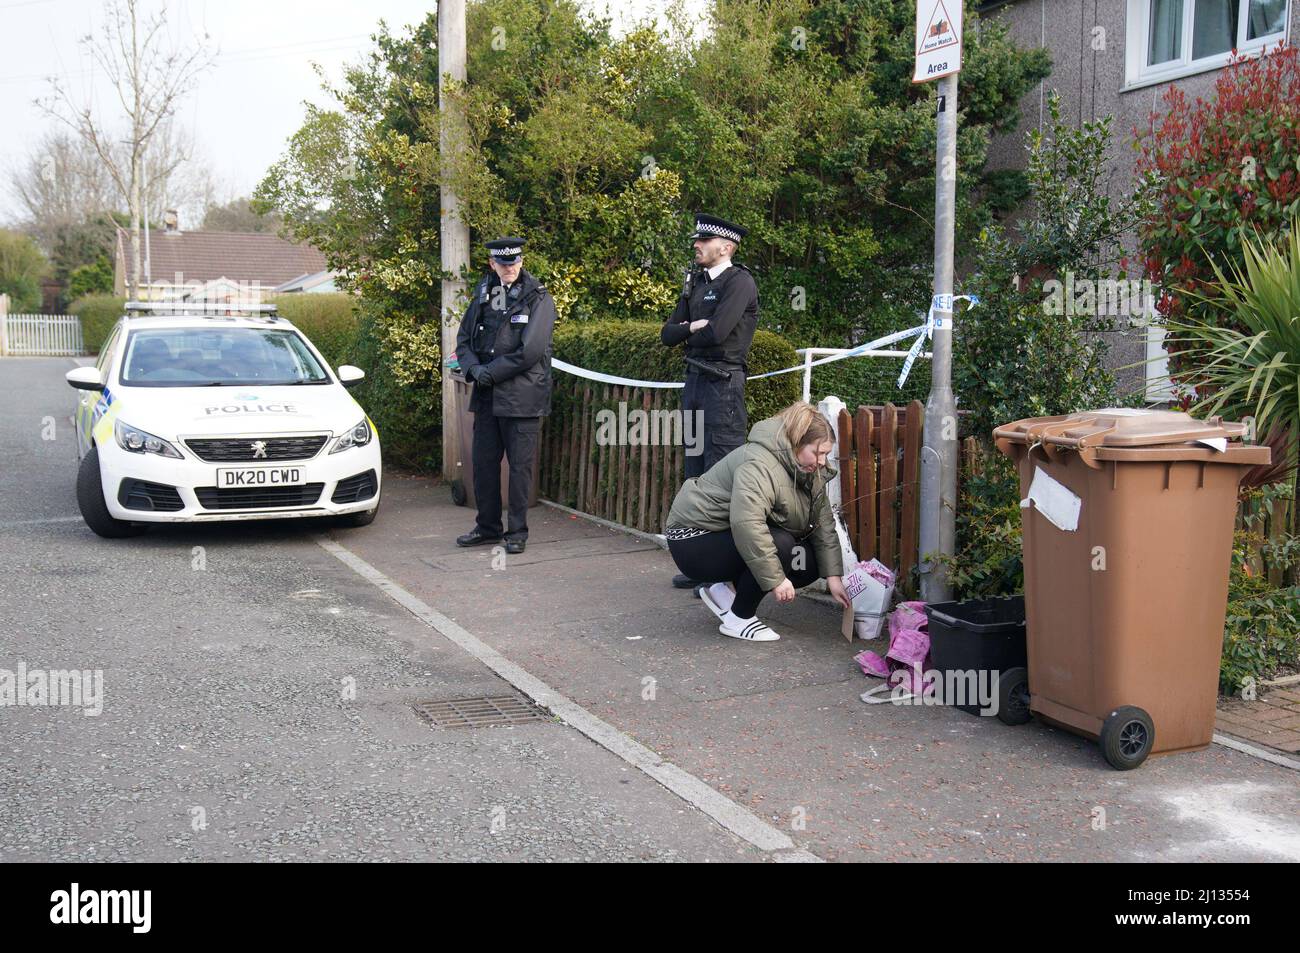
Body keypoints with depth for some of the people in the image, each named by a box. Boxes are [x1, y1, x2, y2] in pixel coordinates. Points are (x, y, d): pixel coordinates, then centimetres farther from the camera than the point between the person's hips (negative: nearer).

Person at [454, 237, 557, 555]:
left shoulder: (539, 298, -5)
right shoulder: (483, 295, 12)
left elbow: (530, 350, -13)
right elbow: (464, 339, 15)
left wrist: (489, 372, -11)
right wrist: (473, 369, -5)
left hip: (522, 397, -5)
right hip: (487, 396, 5)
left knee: (520, 465, 0)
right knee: (483, 462, 10)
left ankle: (518, 531, 10)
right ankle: (488, 526, 23)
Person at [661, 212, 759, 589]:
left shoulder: (739, 282, -8)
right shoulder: (695, 282, 17)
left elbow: (717, 332, -21)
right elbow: (668, 333, 13)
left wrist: (688, 336, -1)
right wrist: (692, 327, -6)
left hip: (723, 384, -9)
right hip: (695, 381, 9)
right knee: (696, 470, 12)